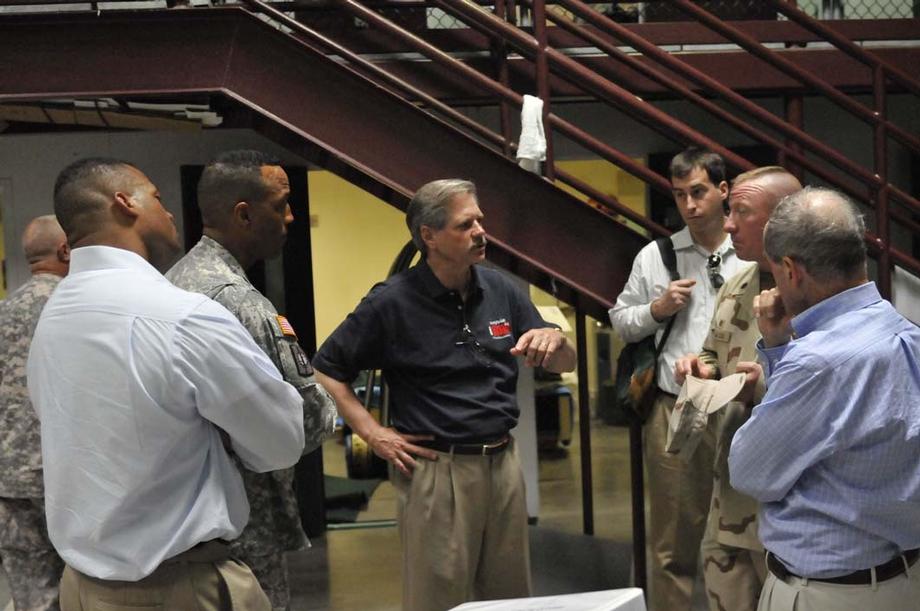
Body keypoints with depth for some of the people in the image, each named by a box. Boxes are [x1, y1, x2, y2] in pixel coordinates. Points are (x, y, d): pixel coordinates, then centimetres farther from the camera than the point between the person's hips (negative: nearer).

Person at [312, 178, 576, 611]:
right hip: (437, 472, -5)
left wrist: (555, 339, -12)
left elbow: (567, 364, 10)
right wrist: (374, 434, -9)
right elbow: (325, 370, -4)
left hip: (503, 462, 5)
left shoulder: (500, 290, 4)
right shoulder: (393, 302, -9)